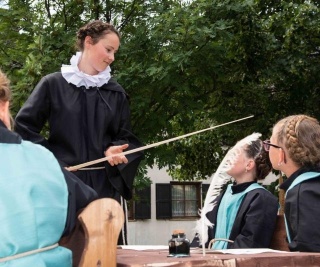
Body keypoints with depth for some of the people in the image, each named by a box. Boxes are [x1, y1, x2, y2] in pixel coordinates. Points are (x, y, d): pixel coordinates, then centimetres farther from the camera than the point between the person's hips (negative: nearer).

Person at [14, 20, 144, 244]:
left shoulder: (116, 92, 9)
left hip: (106, 183, 2)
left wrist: (115, 150, -11)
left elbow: (125, 137, 11)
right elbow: (24, 126, -1)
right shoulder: (53, 84, 0)